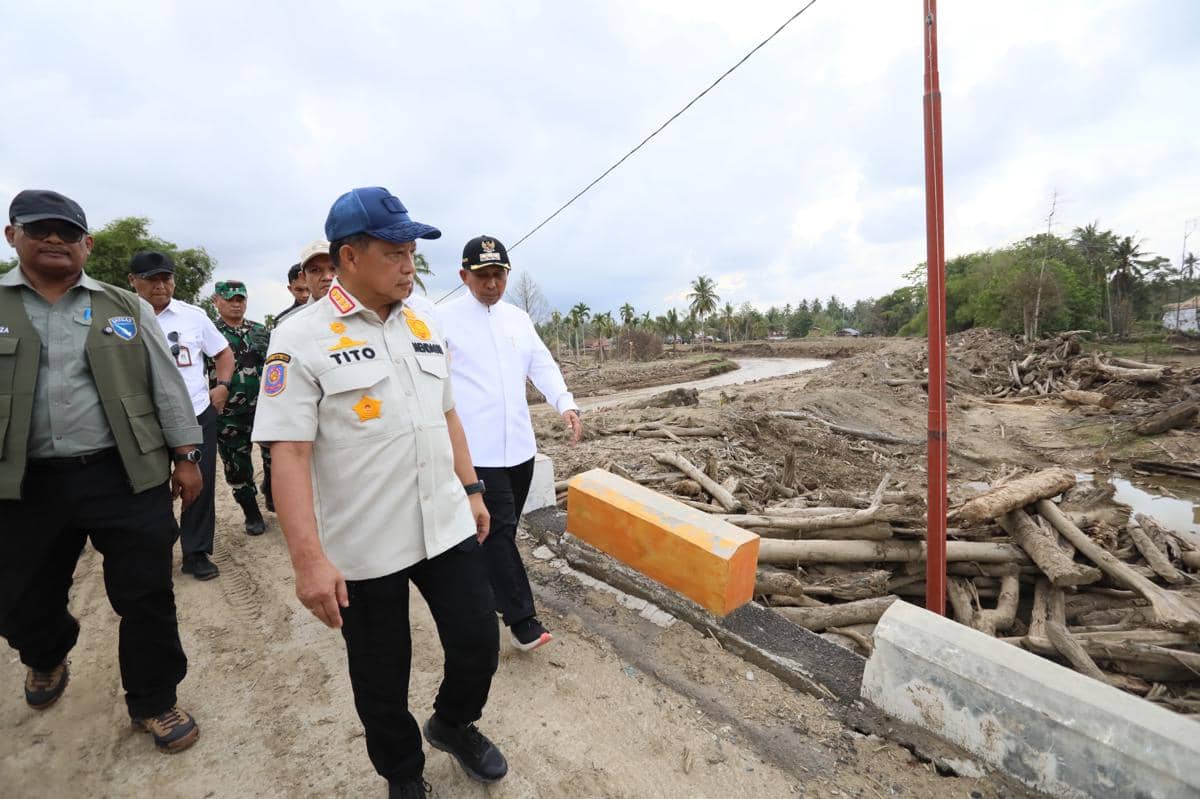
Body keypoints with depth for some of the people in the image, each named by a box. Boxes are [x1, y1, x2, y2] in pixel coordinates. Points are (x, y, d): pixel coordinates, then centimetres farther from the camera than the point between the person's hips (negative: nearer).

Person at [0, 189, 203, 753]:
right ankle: (47, 657, 52)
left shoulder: (125, 308, 5)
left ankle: (153, 701, 24)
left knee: (147, 597, 4)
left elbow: (166, 385, 4)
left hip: (126, 476, -1)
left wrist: (185, 455, 1)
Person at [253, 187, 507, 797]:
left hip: (448, 527, 4)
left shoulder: (423, 328, 7)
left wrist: (471, 490, 13)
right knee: (381, 681, 15)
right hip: (364, 547, -4)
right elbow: (288, 453, -14)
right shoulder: (301, 339, -10)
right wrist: (309, 559, -19)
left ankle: (453, 724, 43)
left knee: (478, 645, 10)